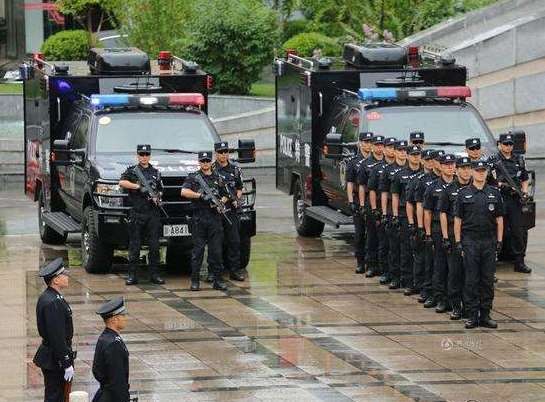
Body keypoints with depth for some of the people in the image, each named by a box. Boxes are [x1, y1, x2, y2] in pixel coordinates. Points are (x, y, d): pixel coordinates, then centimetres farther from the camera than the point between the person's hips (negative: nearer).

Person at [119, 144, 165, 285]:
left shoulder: (155, 172, 15)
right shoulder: (132, 171, 5)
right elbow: (122, 183, -13)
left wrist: (157, 198, -2)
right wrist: (139, 186, -19)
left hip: (153, 214, 3)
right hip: (137, 214, -3)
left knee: (154, 246, 2)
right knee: (134, 246, -1)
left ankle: (154, 274, 6)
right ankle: (132, 275, 1)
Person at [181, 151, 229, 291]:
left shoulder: (218, 178, 15)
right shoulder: (193, 178, 5)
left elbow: (225, 195, 20)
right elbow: (184, 192, -9)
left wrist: (221, 202, -1)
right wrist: (200, 195, -17)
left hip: (215, 218, 3)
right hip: (199, 219, -3)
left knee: (216, 250, 2)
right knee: (198, 250, -2)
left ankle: (217, 279, 6)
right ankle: (195, 281, 1)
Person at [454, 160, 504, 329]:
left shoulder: (494, 193, 8)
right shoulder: (464, 193, 2)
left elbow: (499, 219, 10)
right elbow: (457, 219, 2)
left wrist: (499, 240, 4)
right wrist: (458, 242, -3)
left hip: (489, 242, 2)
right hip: (470, 241, -2)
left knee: (488, 280, 4)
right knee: (471, 280, -2)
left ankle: (485, 315, 10)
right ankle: (472, 315, 2)